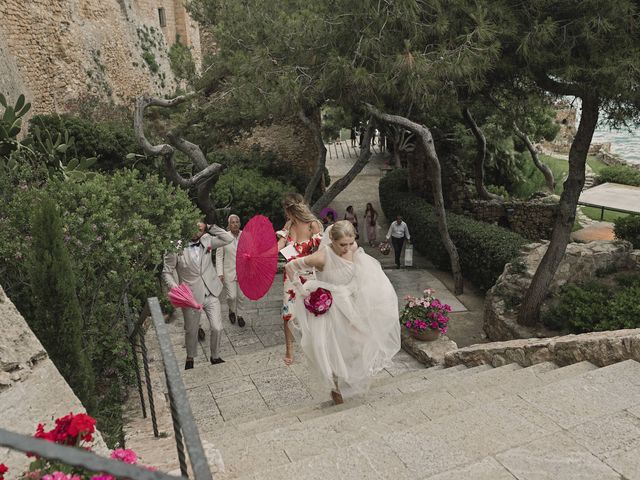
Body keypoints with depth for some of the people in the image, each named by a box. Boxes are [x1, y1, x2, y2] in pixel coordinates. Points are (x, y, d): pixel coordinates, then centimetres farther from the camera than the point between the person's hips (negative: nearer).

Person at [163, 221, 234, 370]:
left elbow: (229, 239, -4)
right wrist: (174, 287, -24)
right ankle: (190, 358, 43)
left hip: (210, 294, 2)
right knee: (191, 331, 16)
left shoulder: (206, 241, -3)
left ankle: (215, 357, 27)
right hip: (191, 296, -2)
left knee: (217, 328, 2)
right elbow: (167, 272, -8)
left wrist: (210, 228, -9)